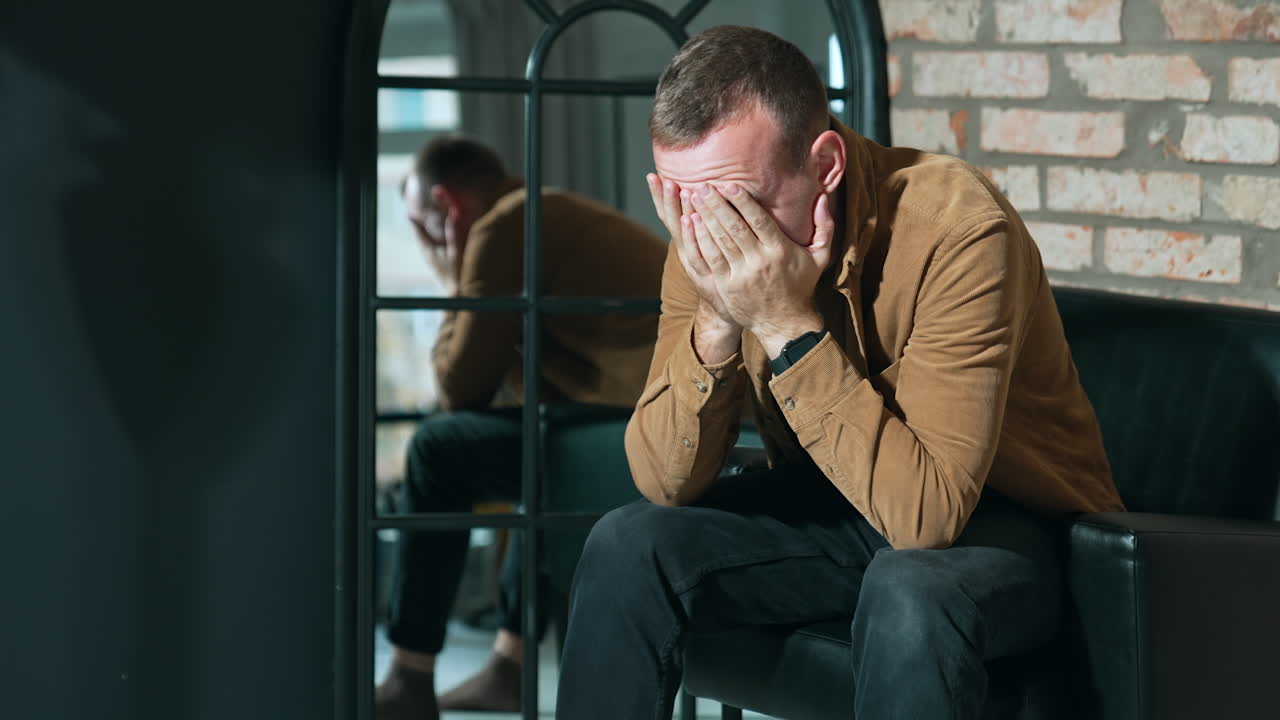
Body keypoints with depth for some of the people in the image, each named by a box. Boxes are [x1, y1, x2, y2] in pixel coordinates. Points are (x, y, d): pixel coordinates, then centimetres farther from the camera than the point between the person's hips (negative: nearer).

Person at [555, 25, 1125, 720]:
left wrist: (788, 325, -36)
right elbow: (665, 484, -12)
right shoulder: (708, 241, -11)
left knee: (909, 592, -37)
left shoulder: (957, 228, -29)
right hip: (831, 504, 5)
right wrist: (716, 324, -29)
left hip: (1001, 516, -5)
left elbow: (927, 512, -34)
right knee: (626, 548, -15)